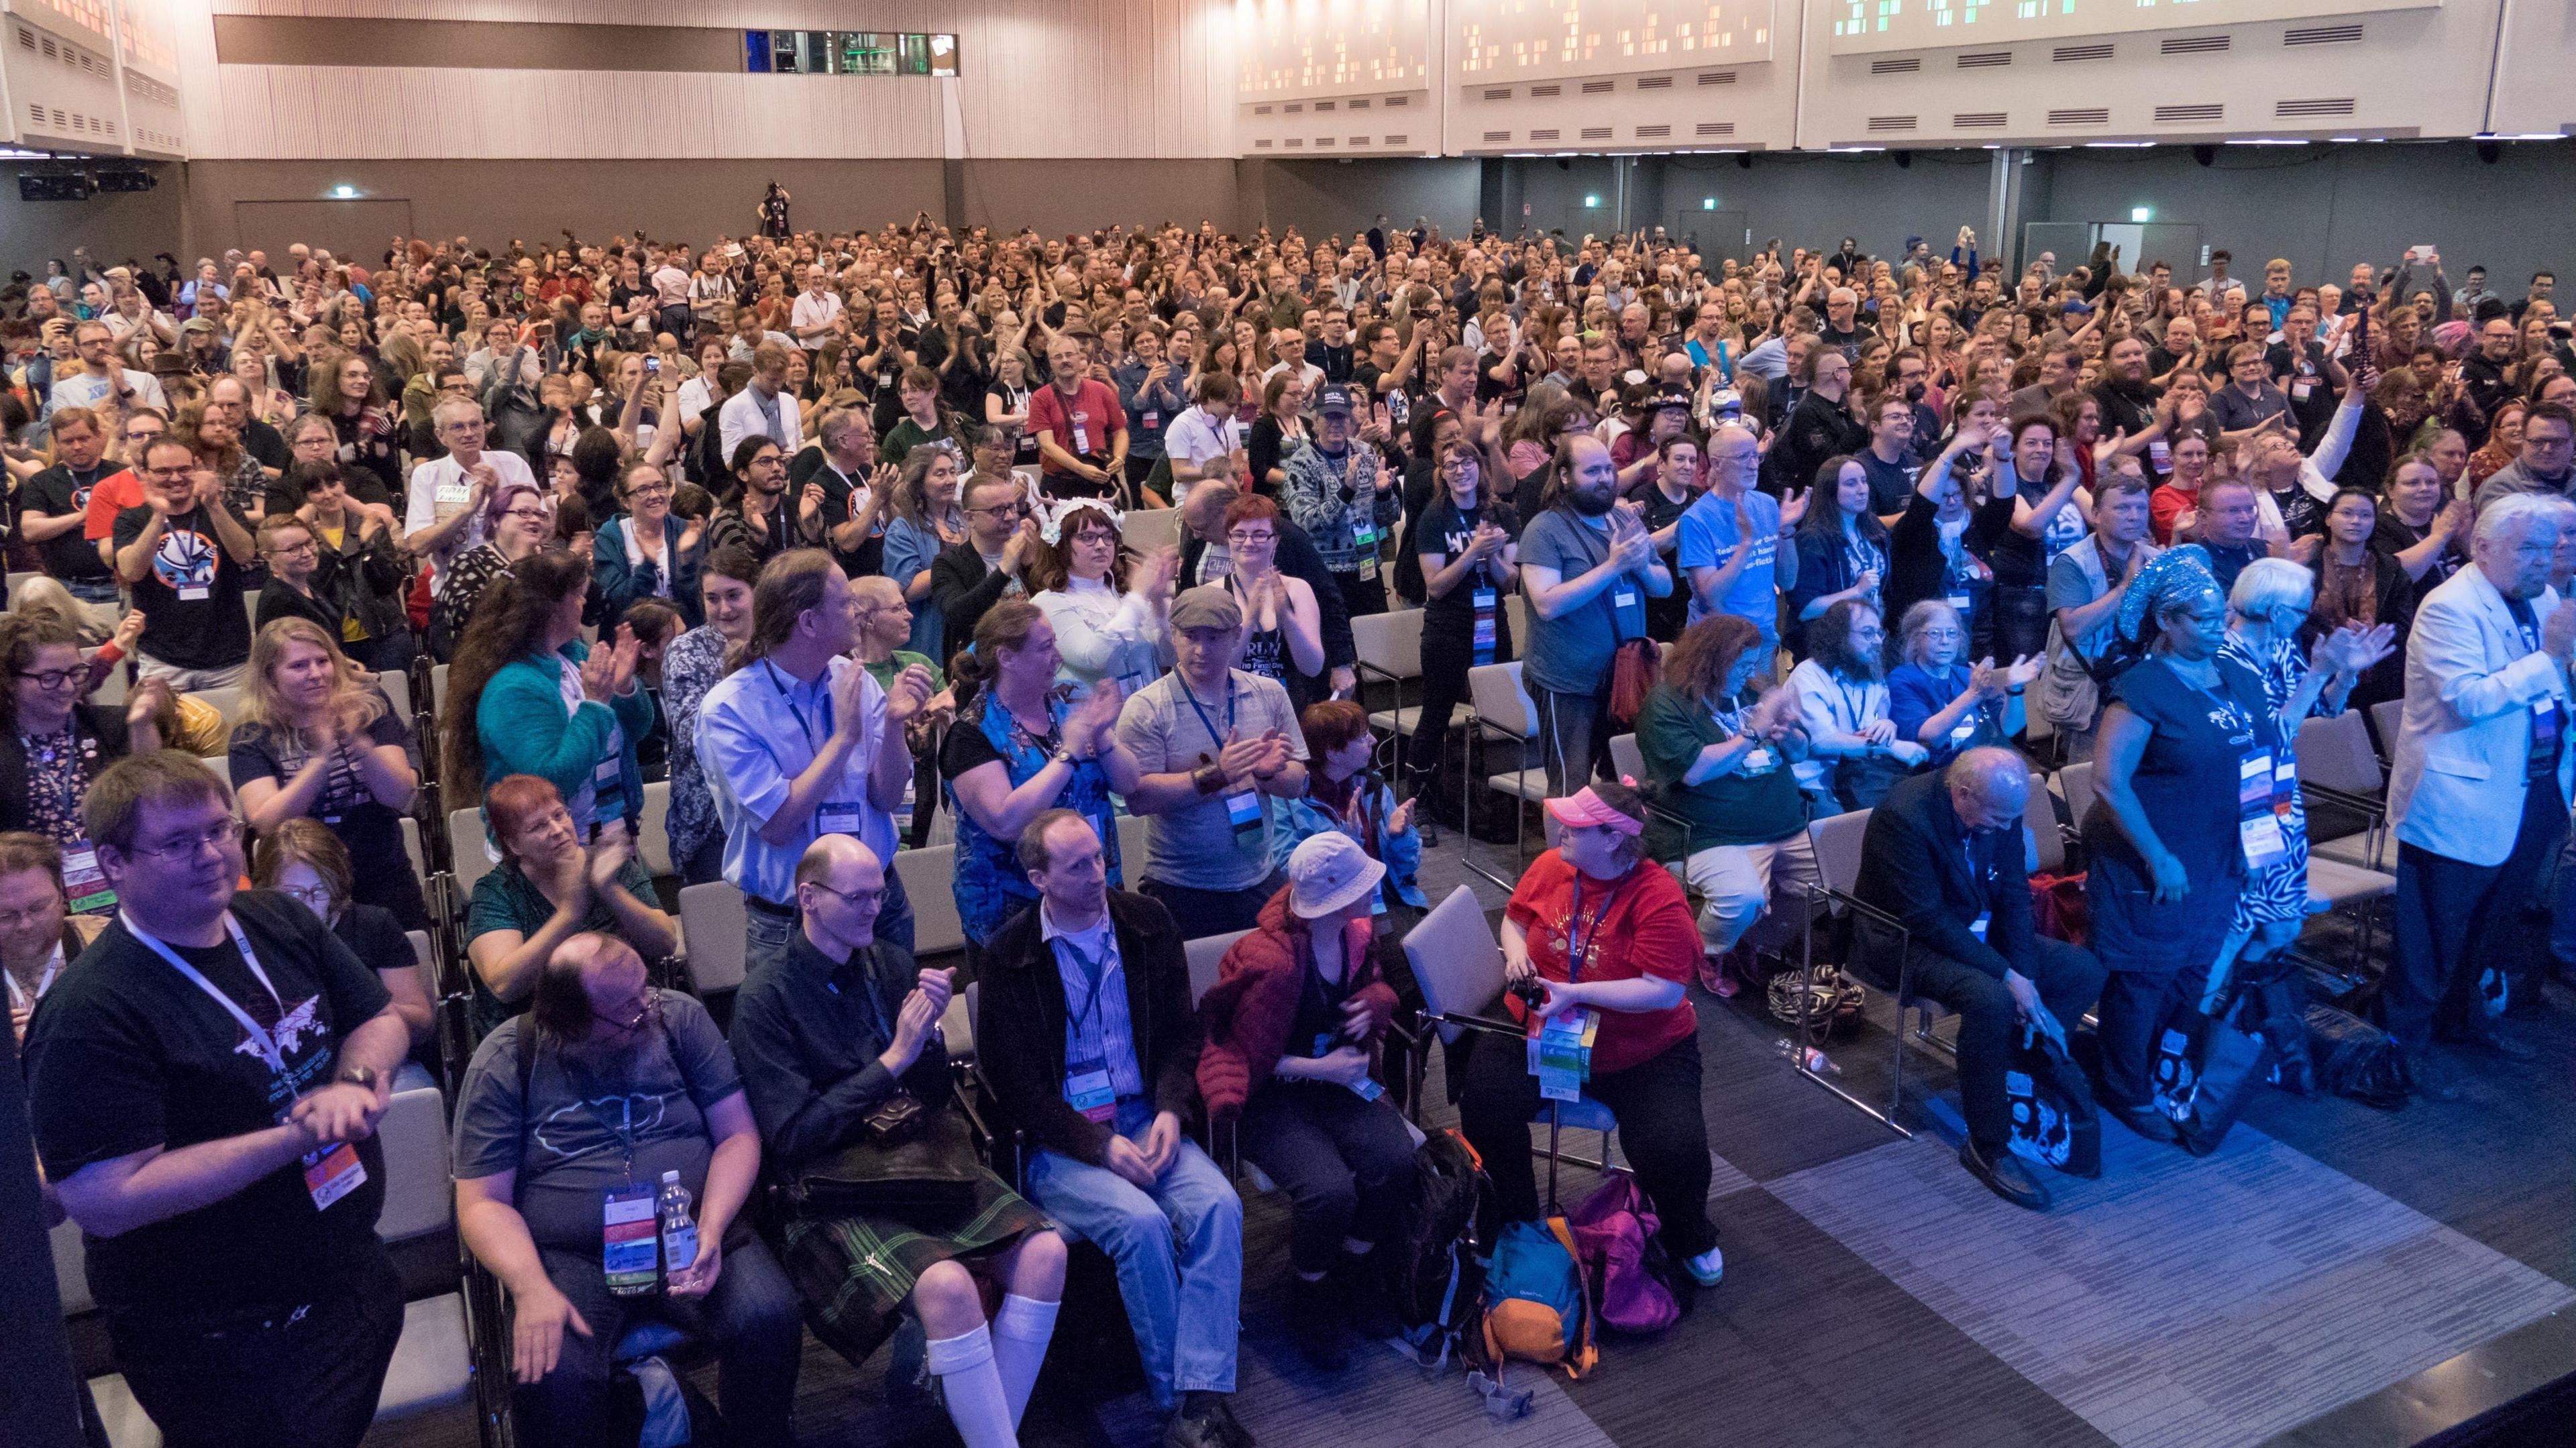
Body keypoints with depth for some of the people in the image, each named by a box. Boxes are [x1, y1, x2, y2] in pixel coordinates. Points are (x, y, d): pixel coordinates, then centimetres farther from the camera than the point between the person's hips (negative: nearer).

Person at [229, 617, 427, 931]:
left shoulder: (369, 707, -1)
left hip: (384, 881, 1)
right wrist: (323, 759, -27)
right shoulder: (251, 738, -2)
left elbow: (401, 796, -10)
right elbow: (264, 822, -16)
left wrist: (359, 743, -26)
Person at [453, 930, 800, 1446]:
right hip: (570, 1258, -1)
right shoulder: (504, 1063, -2)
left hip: (691, 1234, 1)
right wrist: (531, 1287, -21)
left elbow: (738, 1134, 1)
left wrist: (711, 1229, -17)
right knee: (551, 1382, -31)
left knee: (769, 1321, -26)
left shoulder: (680, 1018, 1)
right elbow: (483, 1202, -2)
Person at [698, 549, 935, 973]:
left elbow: (887, 798, -5)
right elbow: (777, 826, -22)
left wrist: (893, 724, -22)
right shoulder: (727, 710, -16)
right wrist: (846, 736, -23)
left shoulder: (855, 680, -3)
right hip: (788, 923, -4)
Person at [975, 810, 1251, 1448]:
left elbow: (1180, 1032, 10)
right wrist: (1100, 1145, -16)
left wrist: (1169, 1112, -8)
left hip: (1146, 1120, 3)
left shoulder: (1147, 923, 6)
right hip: (1058, 1143, -3)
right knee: (1142, 1222, -30)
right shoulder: (1008, 957, -4)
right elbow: (1015, 1085, -5)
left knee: (1218, 1206, -25)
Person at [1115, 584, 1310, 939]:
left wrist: (1270, 773, -18)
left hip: (1259, 882, 4)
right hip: (1181, 892, -3)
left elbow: (1296, 786, 4)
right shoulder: (1145, 710, -9)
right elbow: (1138, 797, -18)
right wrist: (1215, 774, -23)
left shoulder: (1269, 695, 4)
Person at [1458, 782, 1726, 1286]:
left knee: (1674, 1148, -22)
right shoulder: (1550, 867, -3)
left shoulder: (1658, 897, -18)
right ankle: (1513, 1227, 5)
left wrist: (1577, 993, -27)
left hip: (1642, 1052, -3)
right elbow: (1514, 917, 16)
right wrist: (1516, 951, -7)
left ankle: (1691, 1241, 17)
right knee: (1485, 1099, -23)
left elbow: (1666, 992, -22)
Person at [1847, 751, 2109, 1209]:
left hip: (1979, 930, 8)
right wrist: (2007, 977, -27)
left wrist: (2025, 978, -12)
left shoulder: (1999, 806, -7)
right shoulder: (1904, 815, -28)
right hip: (1904, 939, -8)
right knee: (1990, 999, -33)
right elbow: (1927, 919, -28)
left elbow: (2014, 895, 1)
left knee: (2085, 971, -4)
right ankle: (1988, 1148, -17)